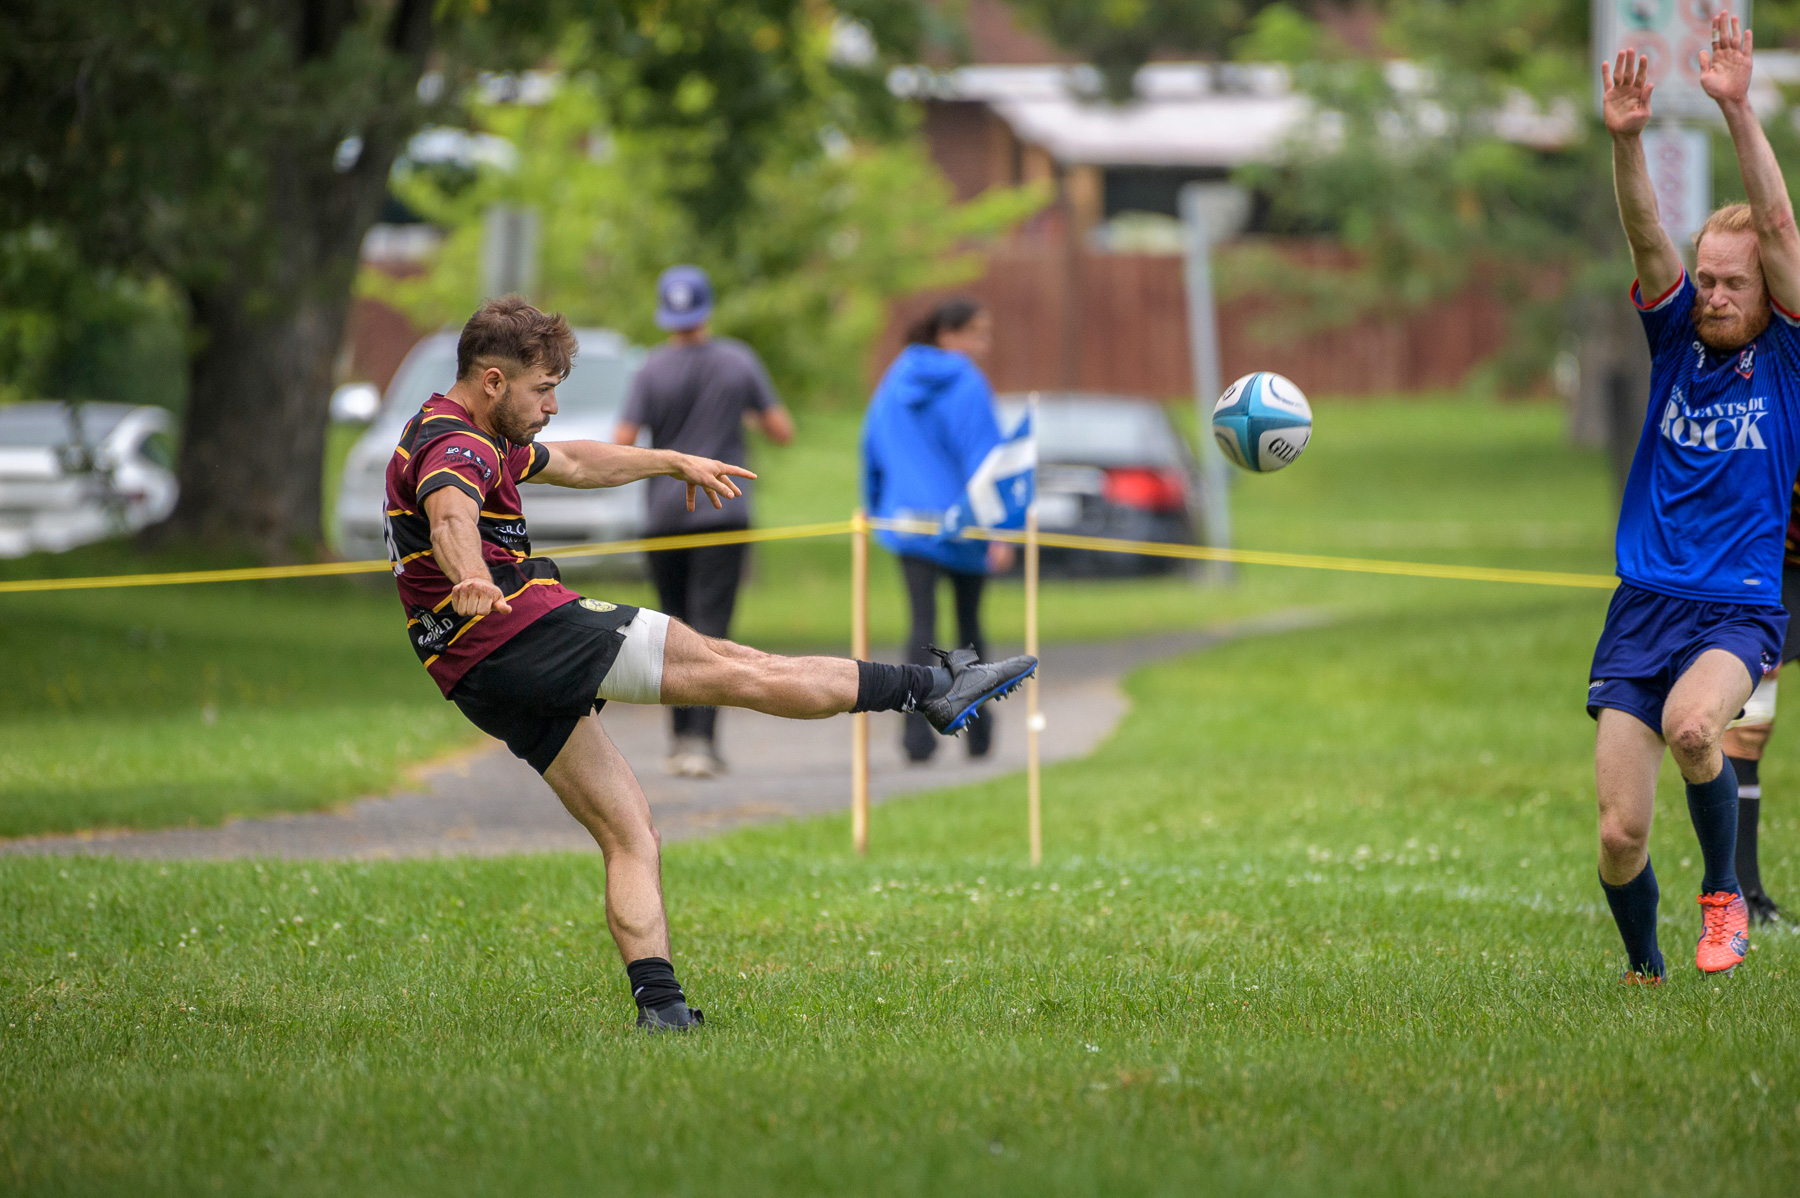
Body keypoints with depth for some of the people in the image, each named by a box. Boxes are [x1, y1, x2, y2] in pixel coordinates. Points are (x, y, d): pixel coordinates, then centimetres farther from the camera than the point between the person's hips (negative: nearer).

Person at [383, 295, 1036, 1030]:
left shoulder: (474, 438, 22)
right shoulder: (454, 446, -12)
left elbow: (572, 463, 39)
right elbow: (451, 517, -36)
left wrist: (672, 462, 46)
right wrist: (472, 580, -56)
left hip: (485, 687, 11)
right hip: (527, 632, -11)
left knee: (627, 833, 8)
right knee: (735, 669, -6)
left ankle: (657, 1001, -2)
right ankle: (929, 689, -2)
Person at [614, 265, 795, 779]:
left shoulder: (652, 371, -4)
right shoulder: (739, 361, 0)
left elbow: (621, 446, -10)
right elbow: (783, 431, 4)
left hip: (665, 514, 0)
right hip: (722, 513, 0)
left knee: (676, 627, 13)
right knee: (710, 626, -5)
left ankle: (680, 737, 14)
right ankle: (701, 740, -16)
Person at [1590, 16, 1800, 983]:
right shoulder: (1677, 342, 7)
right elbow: (1647, 241, -8)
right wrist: (1626, 140, -24)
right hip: (1642, 605, 3)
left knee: (1691, 722, -34)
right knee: (1619, 833, -5)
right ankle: (1645, 975, 21)